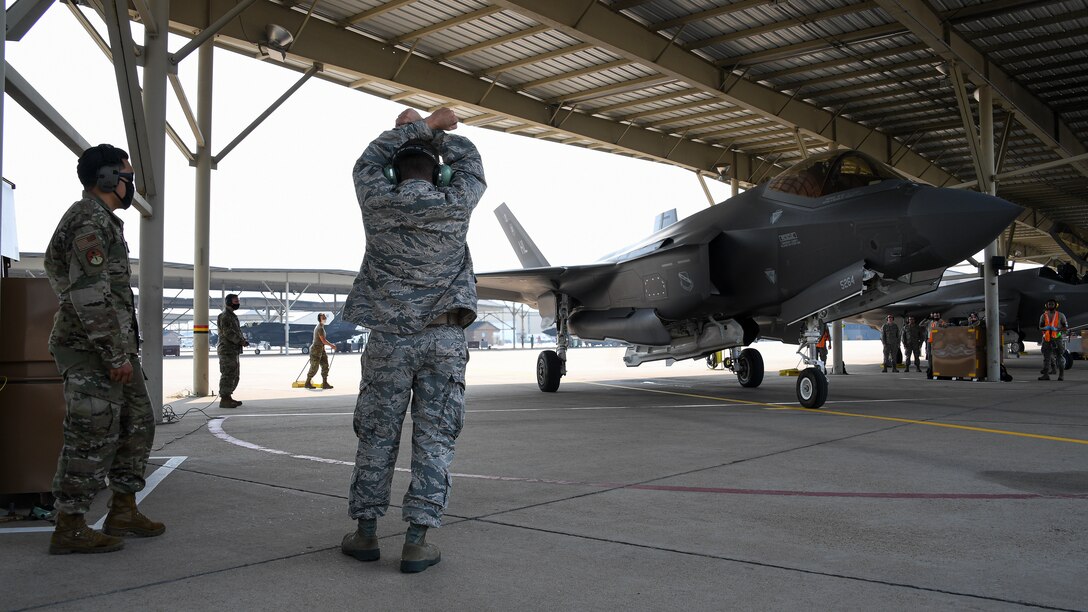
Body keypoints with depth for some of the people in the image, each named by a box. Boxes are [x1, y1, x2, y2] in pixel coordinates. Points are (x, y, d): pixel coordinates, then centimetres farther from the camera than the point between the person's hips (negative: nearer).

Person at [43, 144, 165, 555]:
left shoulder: (102, 221, 20)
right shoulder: (90, 220, -13)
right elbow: (90, 293, -22)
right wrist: (116, 353, -23)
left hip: (116, 347, 11)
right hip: (94, 350, -11)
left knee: (137, 424, 13)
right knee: (93, 437, -5)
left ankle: (123, 511, 20)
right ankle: (70, 528, 3)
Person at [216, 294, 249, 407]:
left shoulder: (232, 316, 20)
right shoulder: (224, 317, -12)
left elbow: (238, 332, 22)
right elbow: (228, 333, -21)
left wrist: (243, 340, 4)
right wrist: (241, 341, -23)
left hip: (234, 351, 10)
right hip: (227, 350, -10)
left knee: (234, 376, 14)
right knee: (227, 375, -10)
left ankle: (228, 397, 22)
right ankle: (224, 400, -9)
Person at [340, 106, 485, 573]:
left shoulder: (378, 202, 0)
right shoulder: (455, 204, -1)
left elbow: (370, 161, 20)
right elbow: (469, 162, 19)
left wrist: (416, 126, 27)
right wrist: (432, 130, 31)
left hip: (390, 339, 1)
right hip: (445, 338, -1)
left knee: (377, 435, 10)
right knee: (434, 438, 2)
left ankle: (365, 533, 17)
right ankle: (417, 541, 1)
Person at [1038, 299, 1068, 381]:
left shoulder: (1060, 315, 5)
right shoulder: (1043, 316, 12)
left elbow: (1066, 328, 2)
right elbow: (1040, 327, 9)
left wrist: (1056, 329, -16)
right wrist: (1045, 328, -14)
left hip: (1057, 338, -2)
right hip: (1046, 339, 3)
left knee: (1059, 356, -4)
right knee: (1046, 356, 1)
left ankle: (1061, 375, 0)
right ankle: (1046, 375, 1)